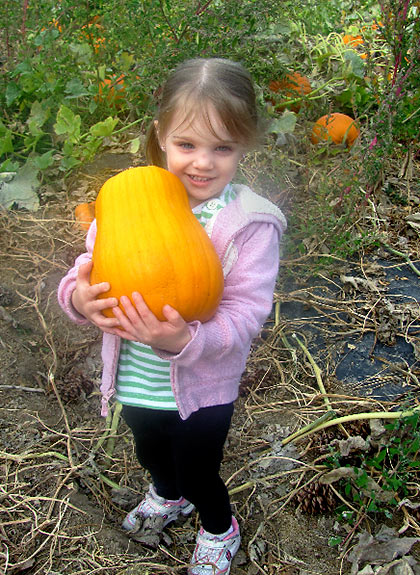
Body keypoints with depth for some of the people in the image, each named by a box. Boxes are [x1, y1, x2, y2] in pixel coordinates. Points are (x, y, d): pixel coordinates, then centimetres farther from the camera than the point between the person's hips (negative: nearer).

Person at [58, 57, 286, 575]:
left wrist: (183, 340, -44)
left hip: (203, 389, -4)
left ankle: (219, 532, 55)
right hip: (135, 381, 4)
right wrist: (79, 295, -33)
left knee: (198, 473, 19)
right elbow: (89, 269, -9)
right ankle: (168, 497, 68)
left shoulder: (251, 225, -23)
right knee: (151, 452, 32)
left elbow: (244, 316, -26)